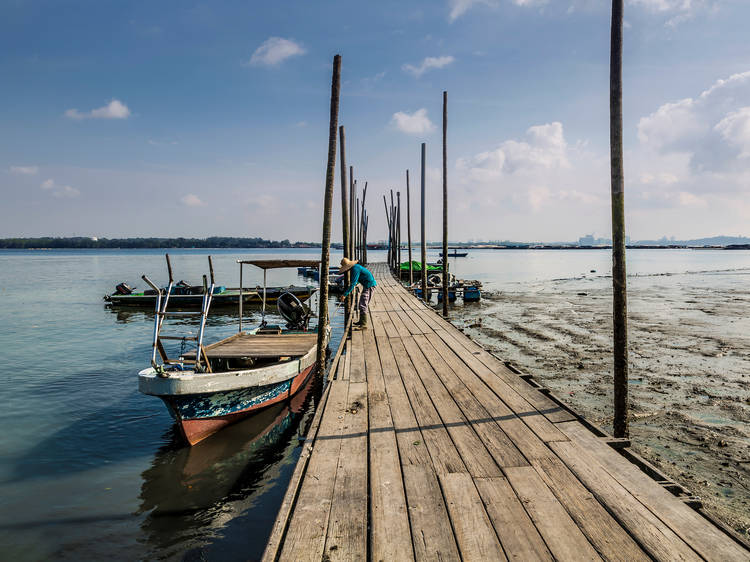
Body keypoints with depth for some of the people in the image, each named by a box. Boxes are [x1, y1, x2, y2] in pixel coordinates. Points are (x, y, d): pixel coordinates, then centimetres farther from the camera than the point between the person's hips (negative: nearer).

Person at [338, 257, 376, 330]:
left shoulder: (355, 269, -20)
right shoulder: (355, 267, 10)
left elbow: (353, 284, -26)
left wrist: (345, 294, -27)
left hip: (369, 285, -11)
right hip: (366, 285, 11)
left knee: (363, 305, -15)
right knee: (361, 304, 18)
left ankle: (364, 325, -18)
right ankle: (361, 321, 28)